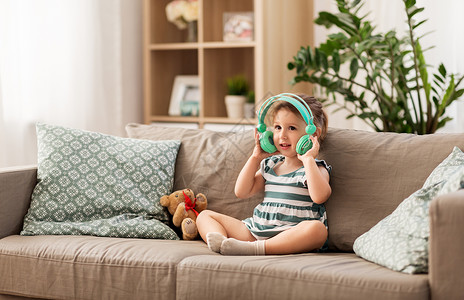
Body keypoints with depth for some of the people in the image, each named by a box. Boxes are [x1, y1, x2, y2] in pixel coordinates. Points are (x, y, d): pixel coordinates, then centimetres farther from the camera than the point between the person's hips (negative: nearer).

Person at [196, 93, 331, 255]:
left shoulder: (316, 168, 1)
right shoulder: (270, 164, 20)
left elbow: (320, 196, -22)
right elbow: (241, 192, 14)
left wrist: (308, 159, -17)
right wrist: (255, 158, 10)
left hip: (291, 235, -6)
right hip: (255, 231, 6)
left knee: (317, 228, -40)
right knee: (205, 215, 5)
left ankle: (254, 249, -43)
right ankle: (221, 241, -31)